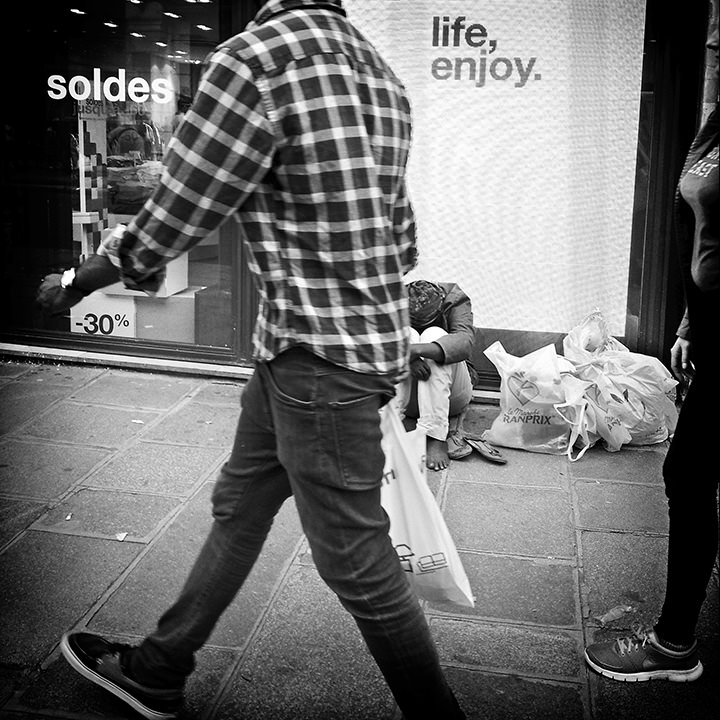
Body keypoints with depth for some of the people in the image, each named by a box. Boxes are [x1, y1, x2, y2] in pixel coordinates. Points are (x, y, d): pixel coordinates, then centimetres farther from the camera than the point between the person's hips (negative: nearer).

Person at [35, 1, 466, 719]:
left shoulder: (252, 60, -18)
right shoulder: (381, 75, 9)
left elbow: (166, 223, -13)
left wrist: (73, 281, 4)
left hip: (317, 358, -10)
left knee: (355, 562, 4)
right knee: (238, 504, 20)